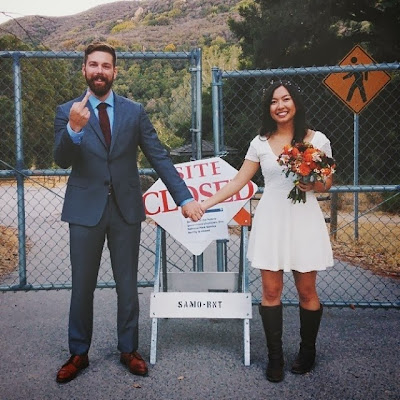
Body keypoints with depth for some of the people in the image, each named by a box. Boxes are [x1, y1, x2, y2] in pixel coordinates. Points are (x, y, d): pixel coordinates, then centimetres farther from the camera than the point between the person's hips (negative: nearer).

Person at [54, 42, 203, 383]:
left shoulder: (135, 111, 2)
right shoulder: (67, 112, 0)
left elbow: (159, 157, -1)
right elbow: (62, 161, -11)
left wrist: (185, 197, -9)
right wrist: (74, 128, -31)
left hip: (126, 208, 1)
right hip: (86, 209, 0)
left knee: (127, 284, 11)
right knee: (82, 286, 9)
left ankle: (129, 349, 28)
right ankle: (79, 354, 26)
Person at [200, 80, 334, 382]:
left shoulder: (317, 139, 2)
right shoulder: (260, 143, 5)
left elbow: (328, 183, 8)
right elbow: (238, 181, 6)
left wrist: (313, 184, -15)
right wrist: (205, 204, 1)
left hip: (304, 219, -1)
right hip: (271, 219, 1)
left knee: (306, 291, 5)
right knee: (271, 291, 2)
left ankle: (308, 352, 27)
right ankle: (275, 357, 17)